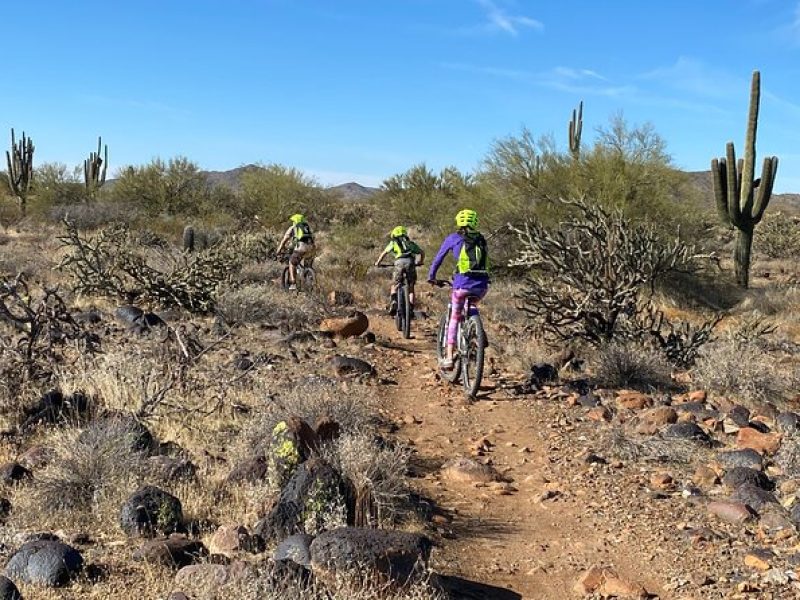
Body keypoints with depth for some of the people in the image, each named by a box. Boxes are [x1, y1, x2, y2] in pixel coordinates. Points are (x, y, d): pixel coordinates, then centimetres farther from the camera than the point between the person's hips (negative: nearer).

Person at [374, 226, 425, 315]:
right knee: (411, 287, 13)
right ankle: (411, 309, 3)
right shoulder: (411, 243, 30)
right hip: (410, 262, 2)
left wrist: (378, 262, 30)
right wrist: (420, 262, 43)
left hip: (400, 262, -2)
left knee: (394, 285, 13)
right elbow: (422, 253, 27)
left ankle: (393, 301, -13)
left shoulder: (394, 242, 23)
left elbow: (384, 253, 16)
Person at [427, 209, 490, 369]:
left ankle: (449, 358, 8)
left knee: (454, 319, 13)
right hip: (482, 285, 3)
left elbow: (438, 258, 18)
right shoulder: (481, 240, 19)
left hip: (463, 284, -3)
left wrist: (431, 277, 33)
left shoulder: (453, 238, 10)